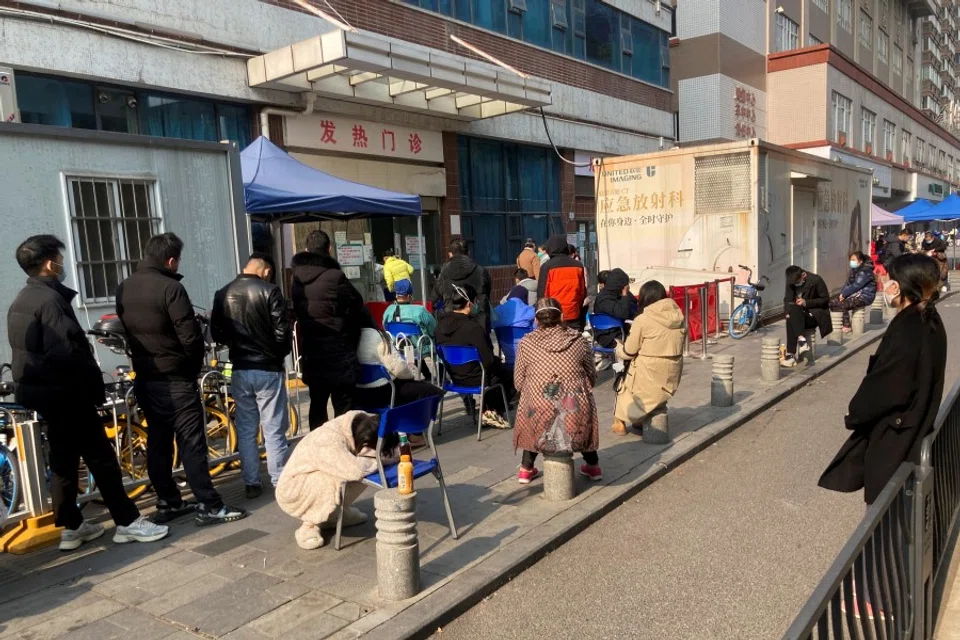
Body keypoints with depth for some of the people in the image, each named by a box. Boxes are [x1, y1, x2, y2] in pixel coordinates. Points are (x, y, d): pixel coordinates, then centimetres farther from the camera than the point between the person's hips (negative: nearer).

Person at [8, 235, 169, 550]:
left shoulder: (20, 301, 13)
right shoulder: (50, 299, -19)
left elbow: (33, 349, 18)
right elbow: (66, 352, -26)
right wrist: (95, 383, -16)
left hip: (39, 390, 10)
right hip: (64, 391, -10)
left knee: (63, 459, 15)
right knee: (101, 456, -3)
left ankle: (71, 527, 22)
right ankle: (127, 522, 3)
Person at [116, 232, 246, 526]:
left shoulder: (123, 289, 7)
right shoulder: (170, 287, -18)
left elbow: (125, 332, 13)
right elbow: (191, 338, -19)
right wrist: (195, 365, -2)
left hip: (144, 378, 8)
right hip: (175, 380, -8)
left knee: (157, 442, 13)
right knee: (191, 443, -4)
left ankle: (168, 503, 21)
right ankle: (209, 506, 0)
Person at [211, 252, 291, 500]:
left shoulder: (223, 294, 5)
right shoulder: (269, 291, -11)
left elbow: (217, 334, 7)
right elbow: (282, 331, -14)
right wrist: (279, 354, 5)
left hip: (240, 370, 4)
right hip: (268, 369, -4)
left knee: (246, 430, 12)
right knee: (274, 430, 3)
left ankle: (251, 483, 17)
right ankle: (280, 483, 9)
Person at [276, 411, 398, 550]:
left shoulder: (359, 425, -17)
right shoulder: (329, 442, -37)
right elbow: (356, 470, -48)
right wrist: (384, 459, -31)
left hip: (319, 482, 8)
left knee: (364, 474, -7)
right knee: (336, 479, -33)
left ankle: (333, 513, 10)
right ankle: (309, 525, -11)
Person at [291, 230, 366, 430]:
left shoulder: (297, 279, 3)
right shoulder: (335, 277, -14)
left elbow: (296, 310, 8)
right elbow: (356, 306, -5)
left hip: (310, 350, 6)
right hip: (337, 350, -5)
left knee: (317, 403, 15)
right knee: (342, 405, 1)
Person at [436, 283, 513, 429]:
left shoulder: (441, 324, -5)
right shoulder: (473, 327, -27)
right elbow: (488, 360, -24)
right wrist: (499, 362, 0)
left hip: (453, 376, 8)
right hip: (474, 379, -8)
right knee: (511, 374, 16)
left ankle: (488, 409, 30)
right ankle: (494, 411, 22)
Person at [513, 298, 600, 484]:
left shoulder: (526, 343, 1)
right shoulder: (579, 340, 3)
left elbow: (519, 383, 6)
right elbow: (592, 379, 11)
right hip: (576, 423, 1)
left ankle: (526, 469, 33)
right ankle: (593, 465, 39)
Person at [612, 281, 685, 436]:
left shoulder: (642, 320, -15)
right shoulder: (677, 315, 0)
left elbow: (628, 352, -8)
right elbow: (670, 345, 10)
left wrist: (618, 347, 15)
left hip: (649, 376, -5)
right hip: (672, 376, 5)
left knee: (625, 382, 24)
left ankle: (621, 423, 30)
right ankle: (638, 419, 35)